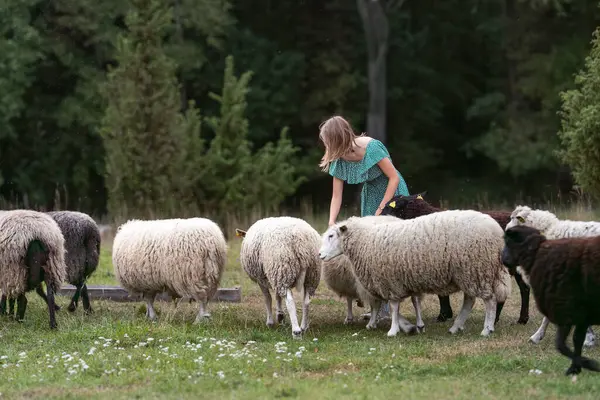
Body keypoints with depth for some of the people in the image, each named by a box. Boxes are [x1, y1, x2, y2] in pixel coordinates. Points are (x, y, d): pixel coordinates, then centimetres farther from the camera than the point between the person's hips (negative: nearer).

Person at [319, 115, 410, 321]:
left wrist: (380, 210, -21)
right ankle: (379, 306, 8)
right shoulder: (338, 160, -8)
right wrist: (331, 224, -16)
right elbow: (336, 196, -5)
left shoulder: (371, 148, -27)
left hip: (392, 194, -7)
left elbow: (394, 177, -21)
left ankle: (385, 308, -9)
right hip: (371, 195, 7)